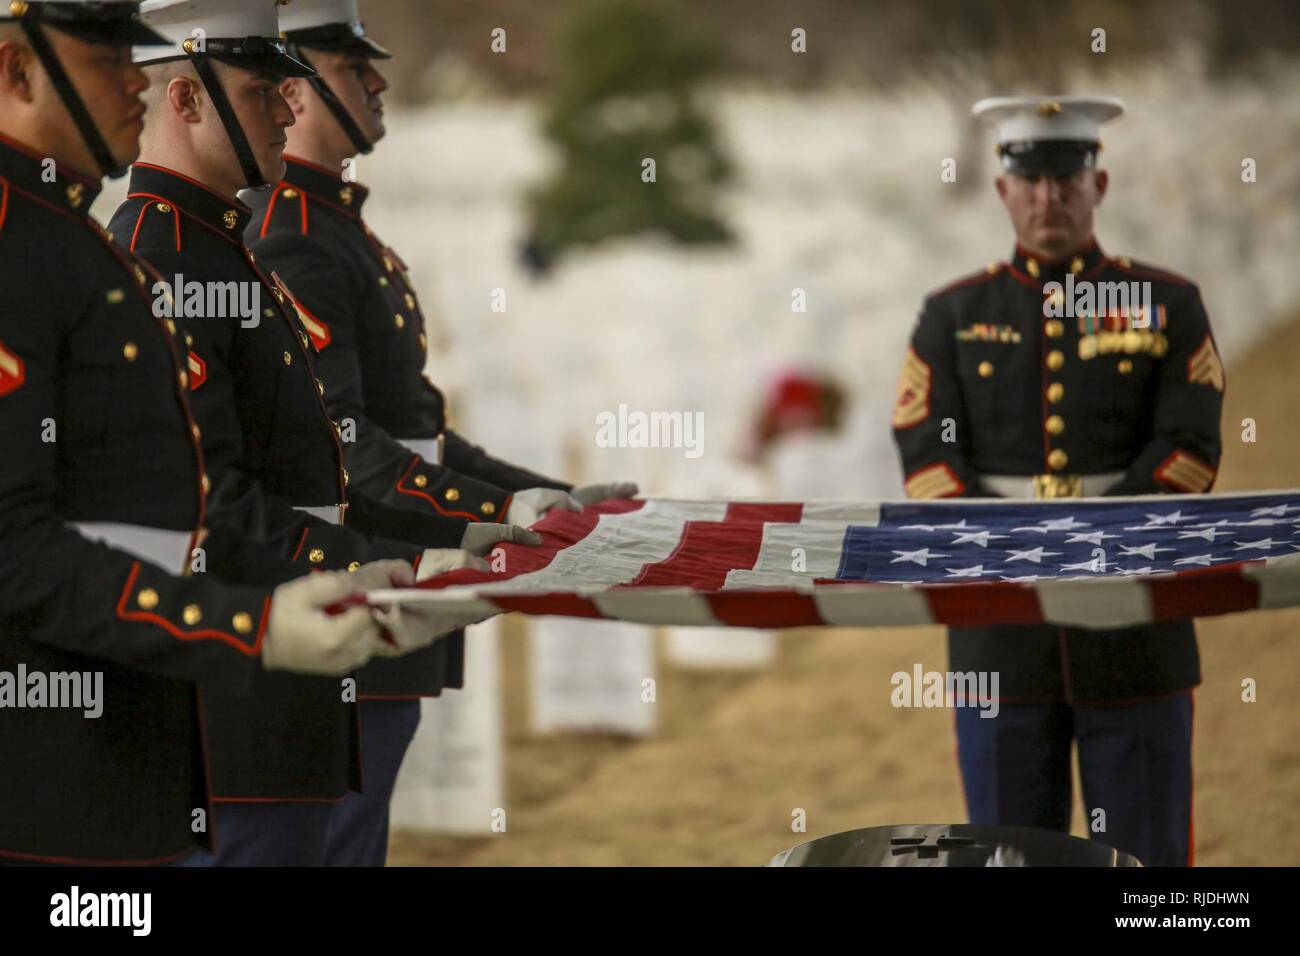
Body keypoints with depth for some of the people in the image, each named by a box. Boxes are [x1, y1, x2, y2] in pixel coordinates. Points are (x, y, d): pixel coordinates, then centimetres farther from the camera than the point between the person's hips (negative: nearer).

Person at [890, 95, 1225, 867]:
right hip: (1001, 632, 1)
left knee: (1145, 857, 2)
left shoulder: (1168, 306, 7)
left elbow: (1187, 452, -2)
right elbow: (929, 458, 0)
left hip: (1135, 627, -1)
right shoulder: (954, 316, 10)